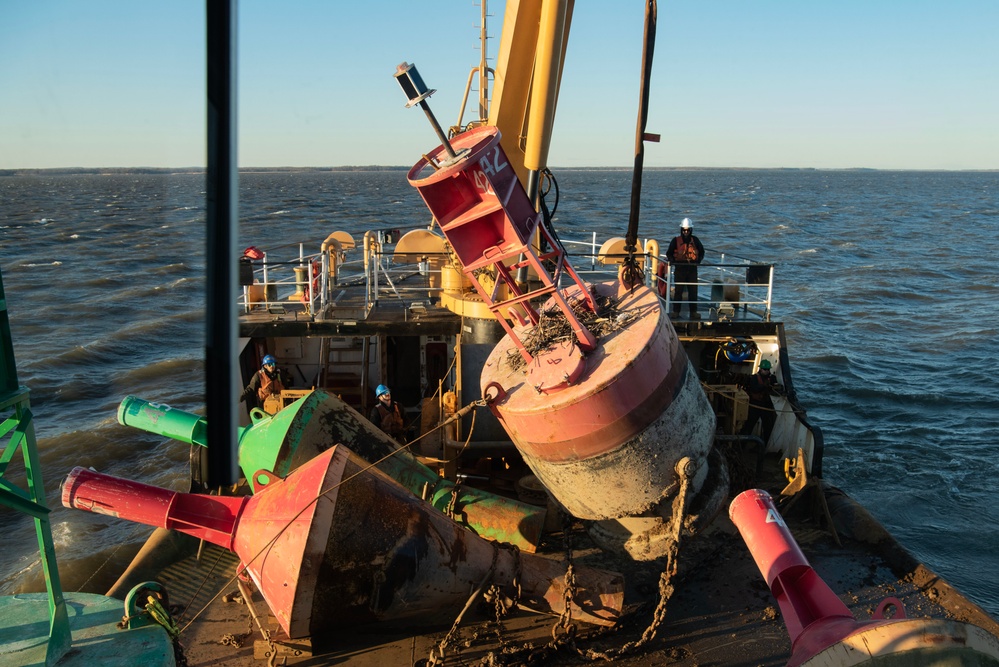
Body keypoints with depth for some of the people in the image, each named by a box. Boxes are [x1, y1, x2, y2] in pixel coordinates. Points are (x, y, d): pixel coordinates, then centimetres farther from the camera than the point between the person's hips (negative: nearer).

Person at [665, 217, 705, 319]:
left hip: (692, 269, 2)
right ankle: (676, 312, 6)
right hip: (680, 269, -2)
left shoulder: (695, 240, 7)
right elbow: (669, 253, 8)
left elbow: (701, 251, 20)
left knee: (693, 291, 2)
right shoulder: (676, 240, 1)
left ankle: (693, 312, 6)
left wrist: (699, 260, 3)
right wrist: (673, 261, -10)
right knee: (678, 291, 1)